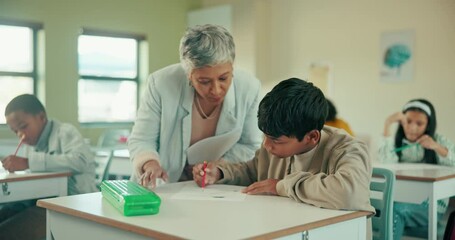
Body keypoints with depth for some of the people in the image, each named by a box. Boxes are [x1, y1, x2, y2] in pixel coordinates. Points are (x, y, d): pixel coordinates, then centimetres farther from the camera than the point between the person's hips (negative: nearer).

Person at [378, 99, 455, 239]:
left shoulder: (439, 141, 8)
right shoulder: (396, 142, 10)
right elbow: (385, 163, -12)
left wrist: (437, 147, -22)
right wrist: (387, 126, -12)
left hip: (432, 203, -2)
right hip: (401, 200, 2)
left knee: (394, 209, -31)